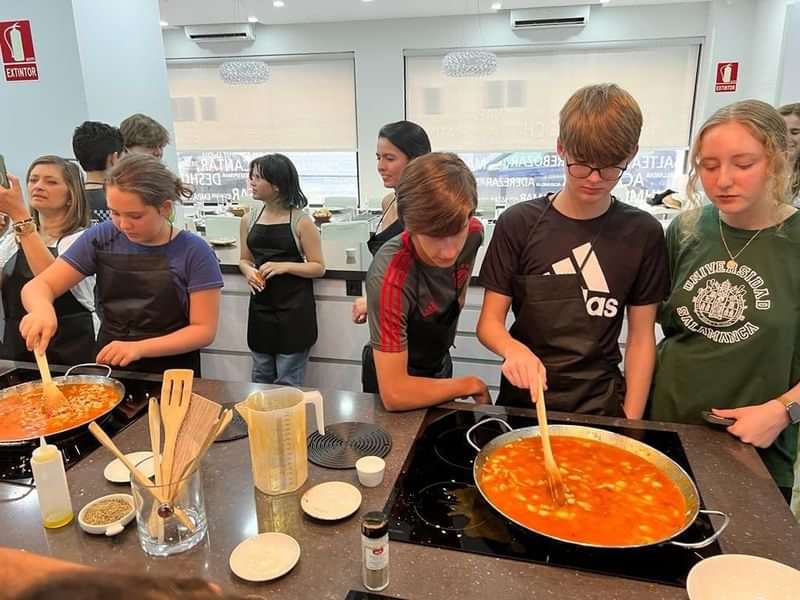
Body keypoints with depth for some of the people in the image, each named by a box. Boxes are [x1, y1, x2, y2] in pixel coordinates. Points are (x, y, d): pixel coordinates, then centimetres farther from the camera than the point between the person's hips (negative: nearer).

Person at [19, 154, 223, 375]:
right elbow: (39, 285, 1)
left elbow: (204, 330, -11)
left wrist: (138, 348, -22)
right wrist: (42, 309, -22)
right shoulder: (101, 238, -1)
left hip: (173, 375, -3)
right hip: (110, 369, 4)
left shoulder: (194, 251, -11)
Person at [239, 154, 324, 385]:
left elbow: (319, 267, -7)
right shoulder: (249, 220, 5)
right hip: (261, 306, 5)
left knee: (287, 382, 3)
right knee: (261, 377, 16)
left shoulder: (301, 221, -9)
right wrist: (249, 271, -8)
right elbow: (244, 260, 15)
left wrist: (284, 266, -21)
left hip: (294, 308, -5)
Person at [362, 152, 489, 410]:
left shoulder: (473, 232, -21)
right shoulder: (391, 277, -39)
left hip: (440, 365, 6)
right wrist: (471, 385, -24)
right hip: (394, 378, -6)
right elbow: (395, 394, -35)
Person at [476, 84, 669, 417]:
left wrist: (631, 420, -4)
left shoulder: (643, 233, -3)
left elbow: (641, 336, 2)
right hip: (524, 399, -1)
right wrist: (513, 349, -26)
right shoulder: (518, 223, -7)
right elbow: (489, 322, -6)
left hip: (600, 405, 1)